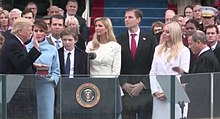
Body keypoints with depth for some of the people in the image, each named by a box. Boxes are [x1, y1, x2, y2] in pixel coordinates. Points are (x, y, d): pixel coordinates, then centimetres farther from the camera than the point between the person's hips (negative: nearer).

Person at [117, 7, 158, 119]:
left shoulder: (150, 39, 3)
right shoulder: (119, 40, 7)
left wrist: (143, 84, -9)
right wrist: (123, 84, -7)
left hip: (145, 88, -1)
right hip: (125, 89, 1)